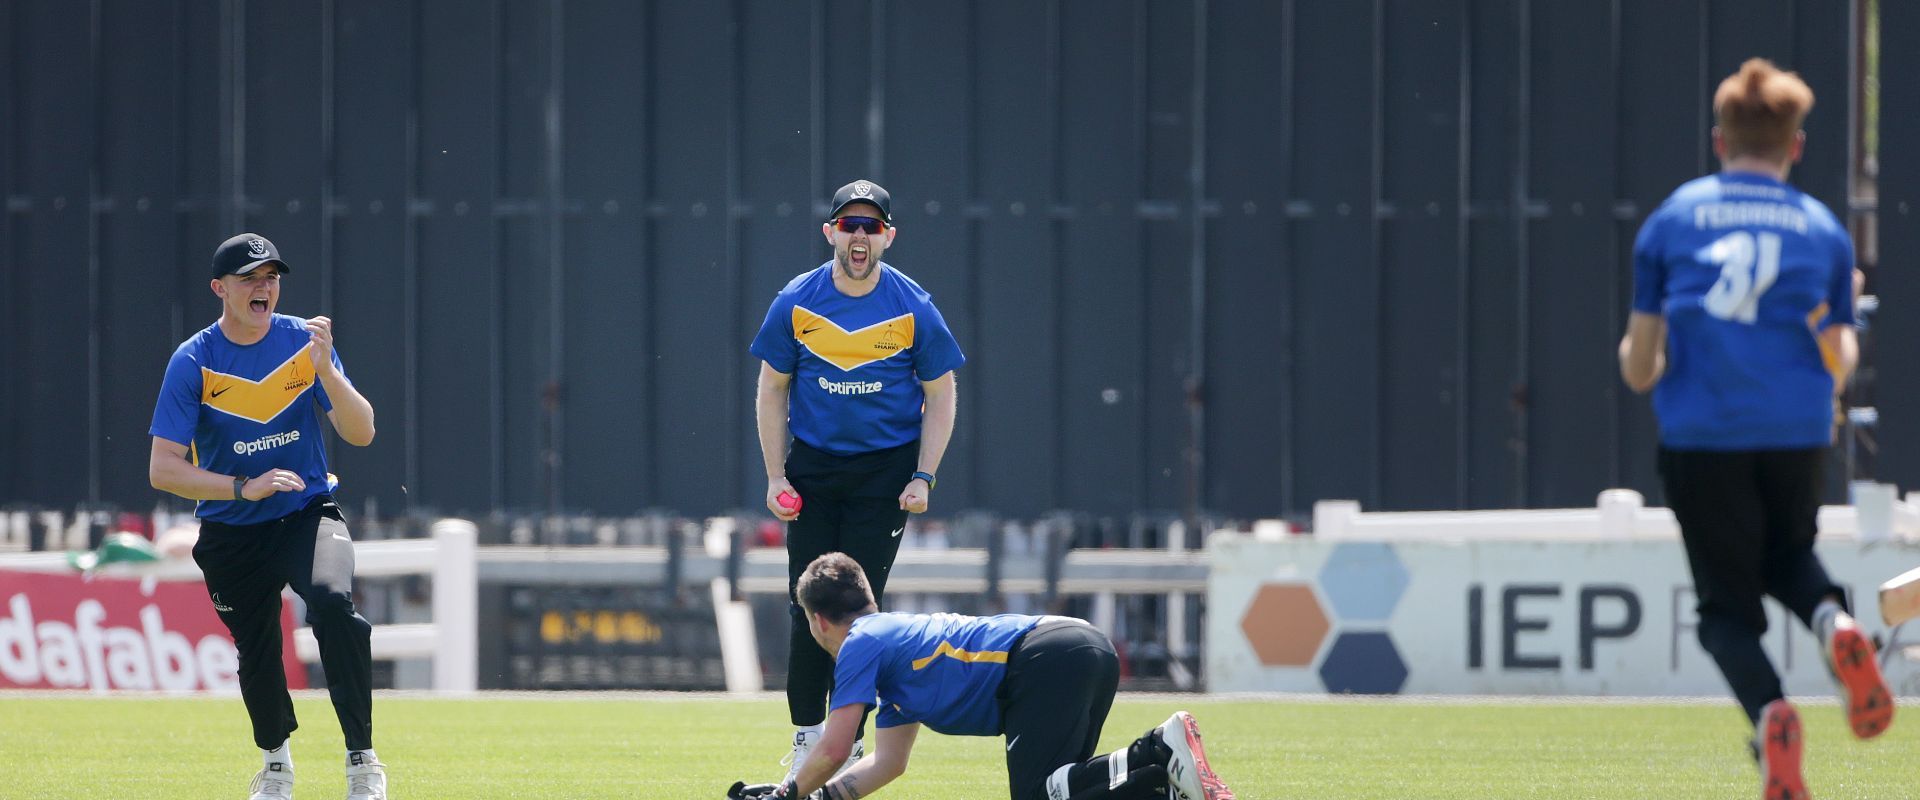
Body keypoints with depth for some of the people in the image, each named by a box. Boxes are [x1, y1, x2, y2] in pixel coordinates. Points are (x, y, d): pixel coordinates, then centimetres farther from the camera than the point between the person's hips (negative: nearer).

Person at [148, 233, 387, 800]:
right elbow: (163, 470, -14)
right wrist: (243, 488, -26)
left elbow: (361, 433, -9)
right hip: (231, 535, 1)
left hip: (307, 514, -1)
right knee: (255, 651, 8)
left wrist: (325, 371, -25)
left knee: (331, 599, -29)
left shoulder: (304, 342, -5)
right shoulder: (194, 362, -10)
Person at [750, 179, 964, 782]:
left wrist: (923, 478, -8)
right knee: (807, 603, -2)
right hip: (813, 468, 2)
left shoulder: (914, 308, -7)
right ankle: (807, 736, 8)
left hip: (884, 471, -2)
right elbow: (772, 392, 5)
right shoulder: (795, 303, -4)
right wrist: (775, 477, -1)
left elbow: (940, 396, 1)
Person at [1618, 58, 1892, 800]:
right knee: (1789, 558, 28)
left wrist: (1638, 357, 27)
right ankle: (1835, 622, -7)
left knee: (1727, 605, 7)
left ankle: (1769, 712, -24)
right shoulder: (1823, 230, 7)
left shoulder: (1671, 220, 5)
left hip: (1701, 439, -1)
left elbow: (1639, 368, 4)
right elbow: (1837, 365, 7)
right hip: (1795, 434, 1)